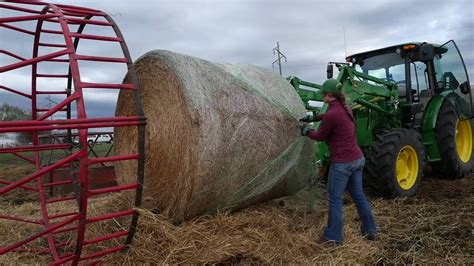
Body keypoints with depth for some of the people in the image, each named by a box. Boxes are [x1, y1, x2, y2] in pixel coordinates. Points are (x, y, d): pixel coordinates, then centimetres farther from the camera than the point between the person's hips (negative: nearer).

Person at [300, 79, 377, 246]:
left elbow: (321, 137, -6)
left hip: (342, 163, -9)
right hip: (358, 159, 9)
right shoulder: (345, 109, 6)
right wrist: (313, 118, 28)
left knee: (335, 200, 4)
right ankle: (370, 230, 31)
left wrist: (306, 131, 11)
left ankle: (333, 237, 14)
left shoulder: (331, 115, -20)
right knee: (359, 196, 20)